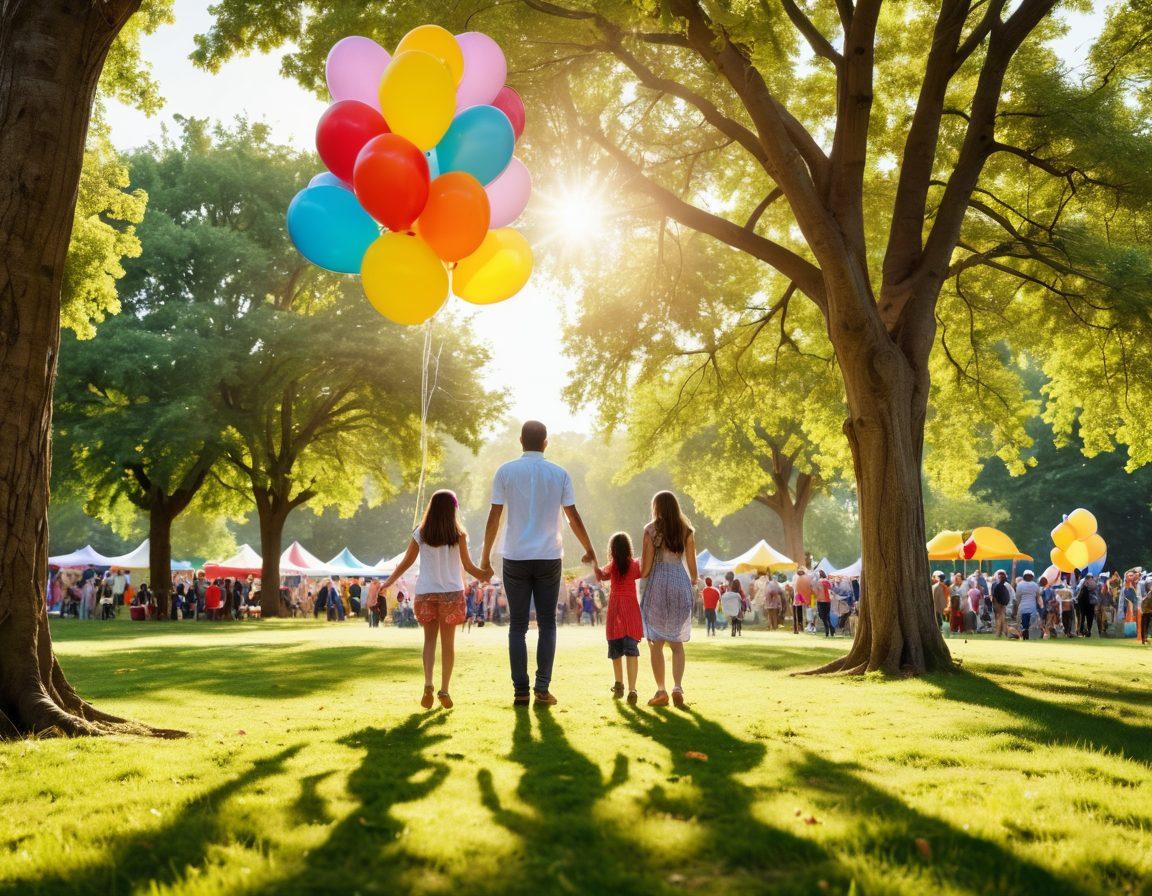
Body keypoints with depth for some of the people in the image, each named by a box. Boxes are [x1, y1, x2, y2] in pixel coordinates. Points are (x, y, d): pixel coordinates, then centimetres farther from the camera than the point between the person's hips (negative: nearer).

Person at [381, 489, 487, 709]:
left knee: (429, 639, 7)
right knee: (448, 642, 7)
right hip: (452, 594, -1)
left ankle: (428, 684, -12)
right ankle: (444, 690, 5)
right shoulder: (458, 535, -4)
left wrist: (388, 583, 16)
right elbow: (468, 567, -1)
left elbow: (406, 563, 3)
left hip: (425, 593, 1)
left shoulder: (420, 534, -1)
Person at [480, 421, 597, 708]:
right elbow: (574, 517, 3)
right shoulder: (559, 474, 2)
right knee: (547, 624, 7)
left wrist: (485, 557, 5)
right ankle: (542, 689, 3)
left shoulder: (506, 472, -1)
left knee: (518, 625, 5)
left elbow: (494, 517, -2)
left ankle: (520, 691, 3)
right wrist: (589, 550, 17)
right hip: (549, 558, 0)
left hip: (516, 558, 0)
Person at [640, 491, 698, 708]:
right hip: (681, 583, 3)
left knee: (656, 642, 4)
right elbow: (692, 565, 8)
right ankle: (678, 687, -5)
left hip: (658, 584, -3)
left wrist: (641, 575, 15)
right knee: (677, 642, 9)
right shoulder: (686, 530, 6)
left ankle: (661, 690, -1)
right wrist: (693, 582, 27)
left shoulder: (651, 529, -3)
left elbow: (646, 567, -6)